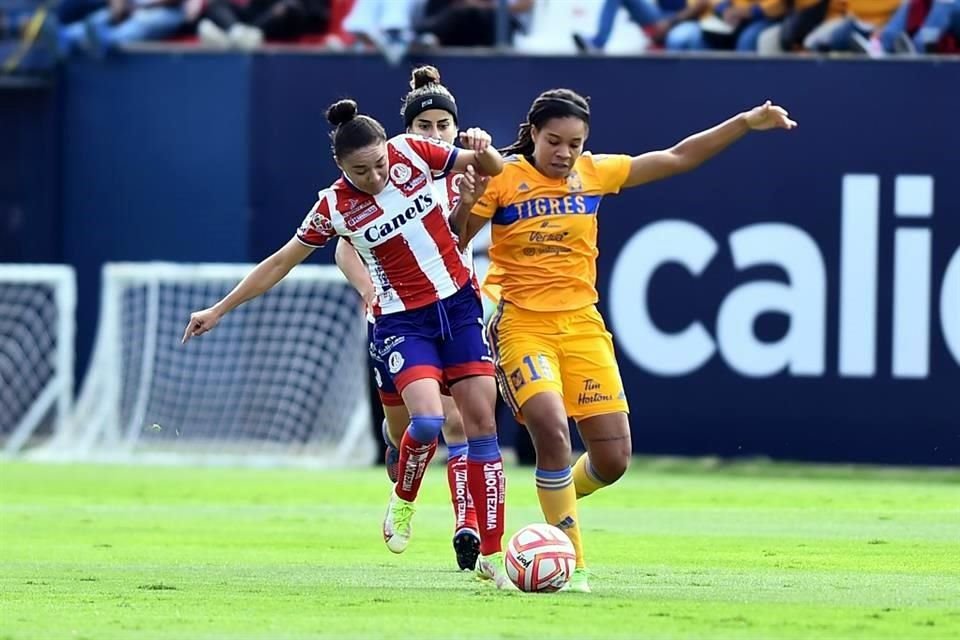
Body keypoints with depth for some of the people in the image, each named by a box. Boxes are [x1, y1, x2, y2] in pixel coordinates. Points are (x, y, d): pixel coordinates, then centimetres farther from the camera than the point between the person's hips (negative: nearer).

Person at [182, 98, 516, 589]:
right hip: (403, 322, -3)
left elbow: (493, 171, 5)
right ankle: (403, 502, 7)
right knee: (428, 420, -24)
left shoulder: (411, 153, -7)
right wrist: (219, 310, 4)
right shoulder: (334, 207, -11)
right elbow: (281, 262, 2)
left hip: (459, 304, 3)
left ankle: (491, 555, 3)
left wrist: (483, 149, -19)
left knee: (482, 422, -2)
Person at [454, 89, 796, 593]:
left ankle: (558, 504, 33)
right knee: (551, 429, -27)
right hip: (521, 323, -4)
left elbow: (677, 158, 11)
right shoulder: (502, 178, -6)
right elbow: (454, 240, -5)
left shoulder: (594, 172, 5)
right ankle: (571, 563, -15)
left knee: (613, 459, 0)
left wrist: (746, 123, 7)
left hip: (581, 324, 4)